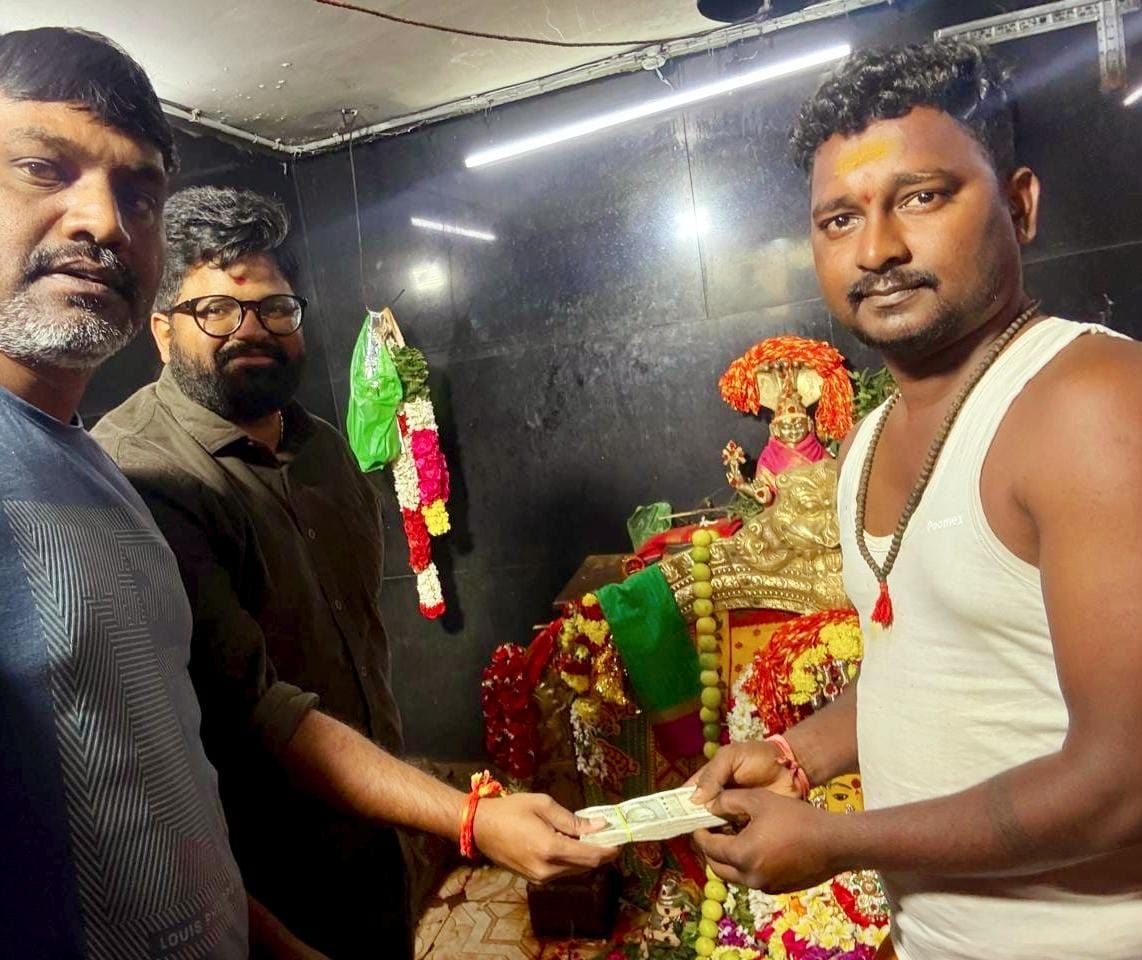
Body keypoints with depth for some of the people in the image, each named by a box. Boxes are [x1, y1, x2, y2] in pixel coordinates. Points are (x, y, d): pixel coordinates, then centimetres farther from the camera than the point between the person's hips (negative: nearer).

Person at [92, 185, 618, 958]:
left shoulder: (324, 446, 3)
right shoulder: (135, 476, -23)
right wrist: (469, 819, -36)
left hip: (372, 830, 7)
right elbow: (249, 709, -30)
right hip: (260, 886, -6)